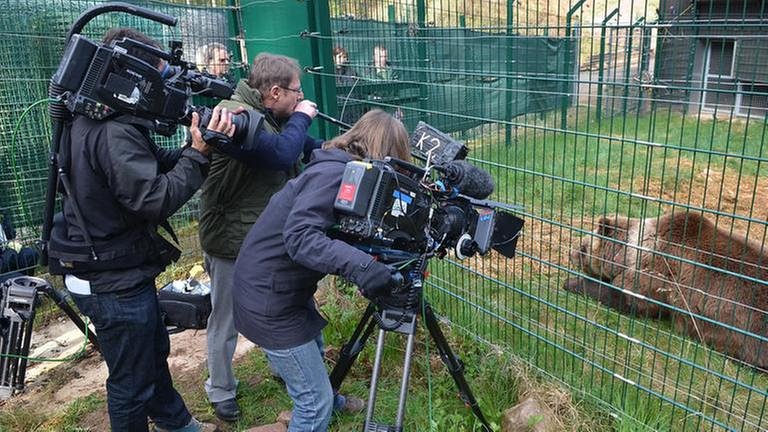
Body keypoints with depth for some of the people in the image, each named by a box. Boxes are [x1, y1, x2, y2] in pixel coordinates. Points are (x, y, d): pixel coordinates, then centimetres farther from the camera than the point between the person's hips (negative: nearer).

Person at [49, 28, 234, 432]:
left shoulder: (92, 119, 5)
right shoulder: (113, 132, -27)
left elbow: (157, 164, 5)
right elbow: (156, 199, -31)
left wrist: (195, 145, -11)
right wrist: (199, 153, -26)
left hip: (107, 270, 11)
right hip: (115, 282, -11)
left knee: (154, 351, 28)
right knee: (132, 380, 9)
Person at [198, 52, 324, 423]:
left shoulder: (272, 115, 6)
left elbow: (306, 147, 14)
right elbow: (282, 154, -34)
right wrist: (301, 118, -18)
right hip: (232, 241, -8)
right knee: (226, 322, 10)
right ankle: (220, 391, 30)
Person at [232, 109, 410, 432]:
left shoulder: (341, 169, 6)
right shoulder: (334, 173, -24)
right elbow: (299, 237, -35)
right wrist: (360, 265, -46)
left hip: (281, 287, 10)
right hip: (268, 299, -10)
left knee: (312, 350, 34)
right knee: (316, 401, -2)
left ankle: (322, 404, 62)